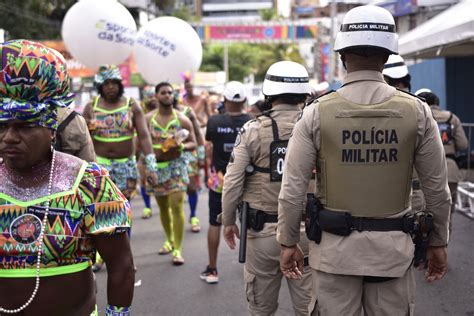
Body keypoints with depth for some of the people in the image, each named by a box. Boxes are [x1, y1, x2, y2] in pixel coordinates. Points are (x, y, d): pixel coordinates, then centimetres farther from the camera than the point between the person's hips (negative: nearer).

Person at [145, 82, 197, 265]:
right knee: (163, 207, 14)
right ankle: (169, 240, 35)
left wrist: (181, 146, -18)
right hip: (156, 166, 2)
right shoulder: (148, 119, 1)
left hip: (176, 166, -2)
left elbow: (193, 143, 2)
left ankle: (178, 249, -9)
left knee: (177, 206, -12)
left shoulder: (182, 119, -1)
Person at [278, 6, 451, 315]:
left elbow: (292, 189, -4)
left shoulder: (317, 113, -6)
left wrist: (289, 243, 7)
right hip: (393, 244, 1)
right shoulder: (417, 111, -4)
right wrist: (438, 243, 12)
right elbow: (437, 189, 1)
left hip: (336, 244, 0)